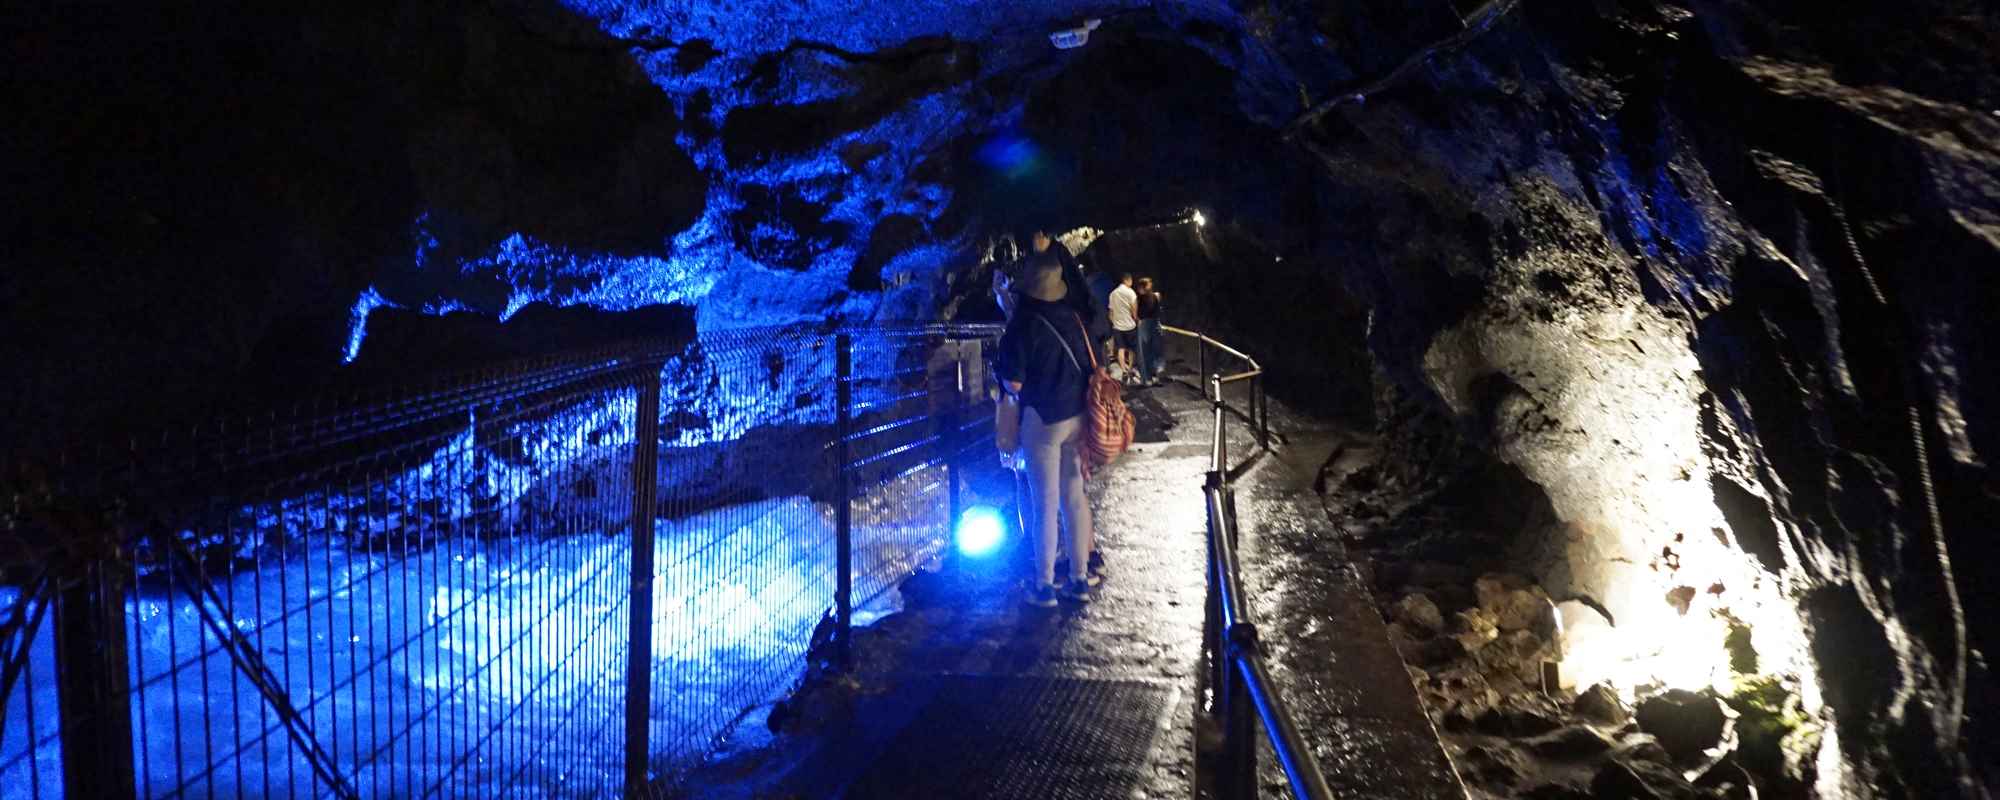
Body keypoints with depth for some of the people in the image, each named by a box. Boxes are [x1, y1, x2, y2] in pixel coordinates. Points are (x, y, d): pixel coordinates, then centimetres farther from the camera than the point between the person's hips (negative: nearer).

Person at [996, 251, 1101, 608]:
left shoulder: (1024, 323, -14)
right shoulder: (1072, 316, 2)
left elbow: (1013, 383, -15)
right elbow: (1091, 364, 8)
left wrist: (1013, 388, 6)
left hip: (1044, 418, -5)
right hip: (1078, 414, 5)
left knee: (1045, 503, 3)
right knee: (1075, 495, 13)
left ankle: (1045, 585, 11)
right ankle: (1080, 578, 20)